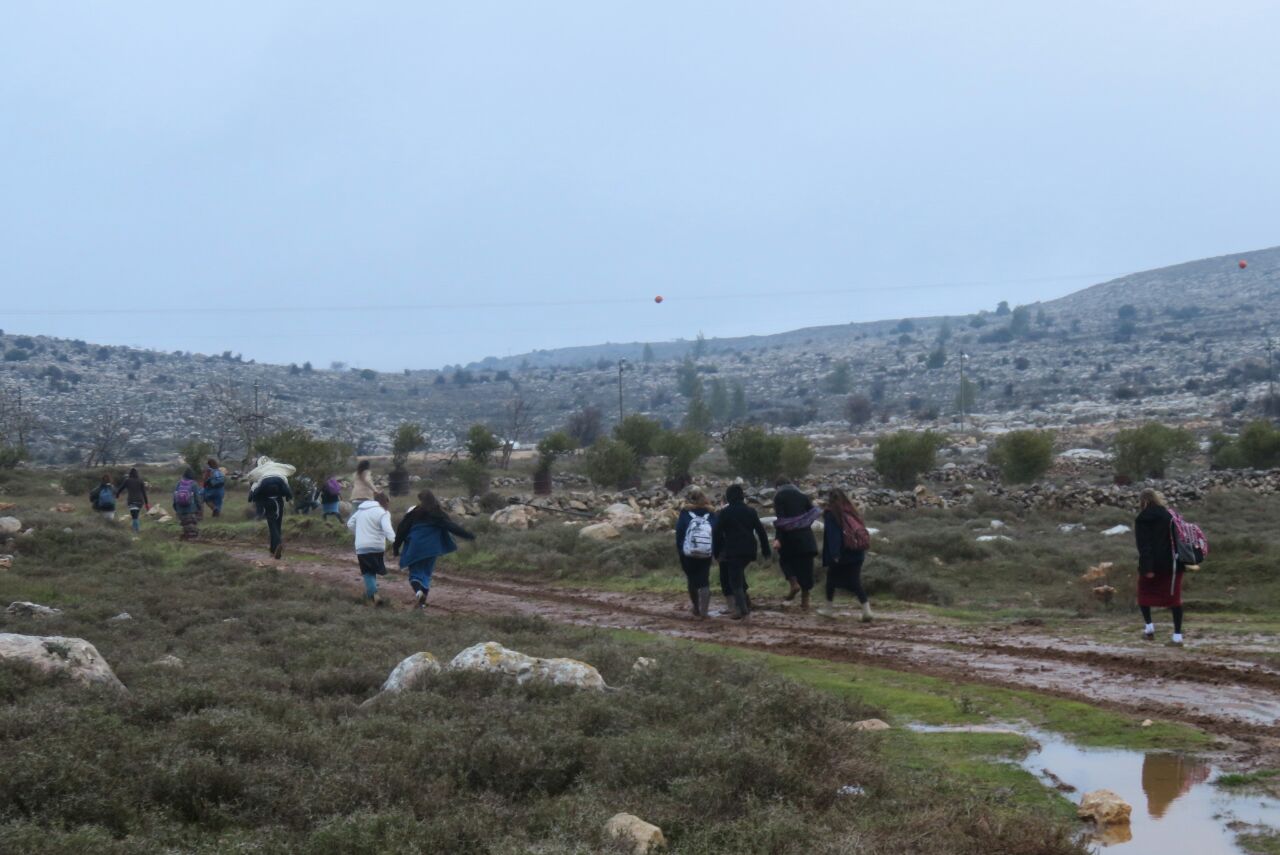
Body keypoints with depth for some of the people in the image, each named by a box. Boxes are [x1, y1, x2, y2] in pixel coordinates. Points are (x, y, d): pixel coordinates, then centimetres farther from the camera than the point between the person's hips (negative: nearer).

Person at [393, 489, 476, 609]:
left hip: (414, 548, -1)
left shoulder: (413, 513, -2)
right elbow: (453, 527, -3)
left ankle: (418, 590, -24)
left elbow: (402, 531, 1)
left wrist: (396, 548, 10)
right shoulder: (439, 515, -1)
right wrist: (469, 535, 3)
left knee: (415, 572, 7)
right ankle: (422, 602, 11)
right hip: (431, 549, 2)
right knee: (426, 573, 14)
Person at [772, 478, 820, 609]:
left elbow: (780, 519, -13)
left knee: (785, 560, 18)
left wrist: (778, 539, -17)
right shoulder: (802, 496, 11)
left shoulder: (779, 497, -2)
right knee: (805, 565, 7)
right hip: (806, 535, 4)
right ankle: (805, 599, 7)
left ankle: (794, 583, -7)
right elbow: (813, 514, 5)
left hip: (789, 535, -4)